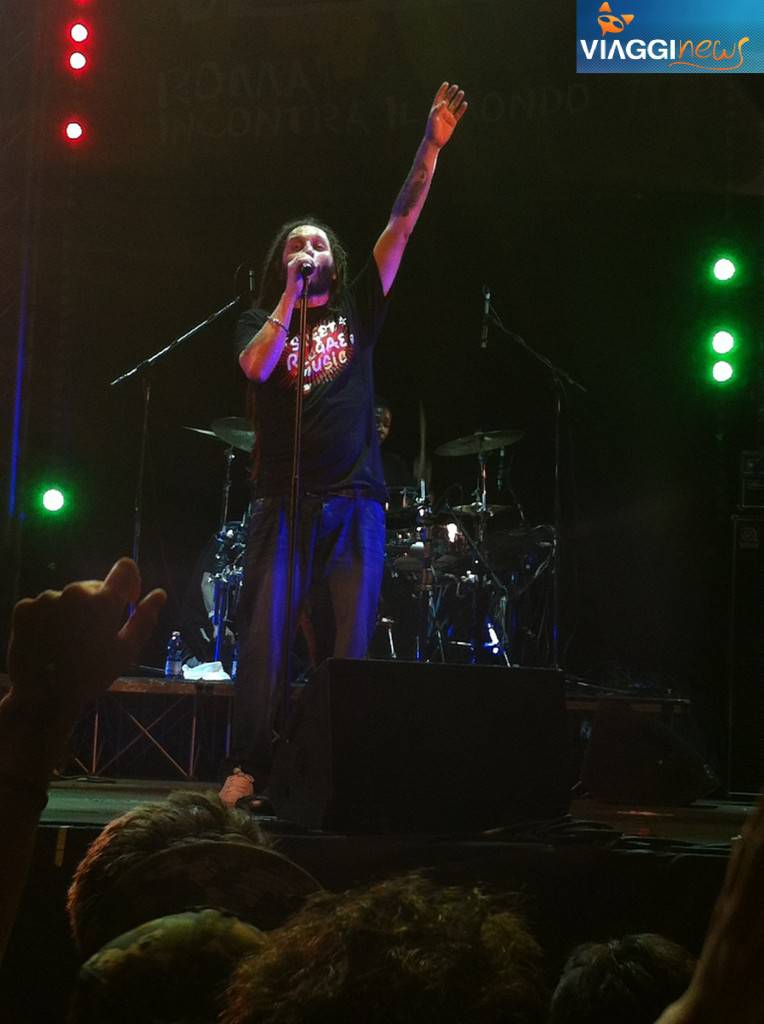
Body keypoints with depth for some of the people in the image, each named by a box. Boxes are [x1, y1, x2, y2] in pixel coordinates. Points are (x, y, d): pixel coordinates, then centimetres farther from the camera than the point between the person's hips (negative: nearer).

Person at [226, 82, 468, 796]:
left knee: (353, 645, 0)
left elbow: (402, 224, 7)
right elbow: (258, 368, -11)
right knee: (263, 637, -6)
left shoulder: (356, 308, 14)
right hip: (283, 500, -1)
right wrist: (290, 297, -6)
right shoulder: (259, 321, 12)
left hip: (355, 501, 1)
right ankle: (247, 769, -3)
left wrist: (431, 147, 0)